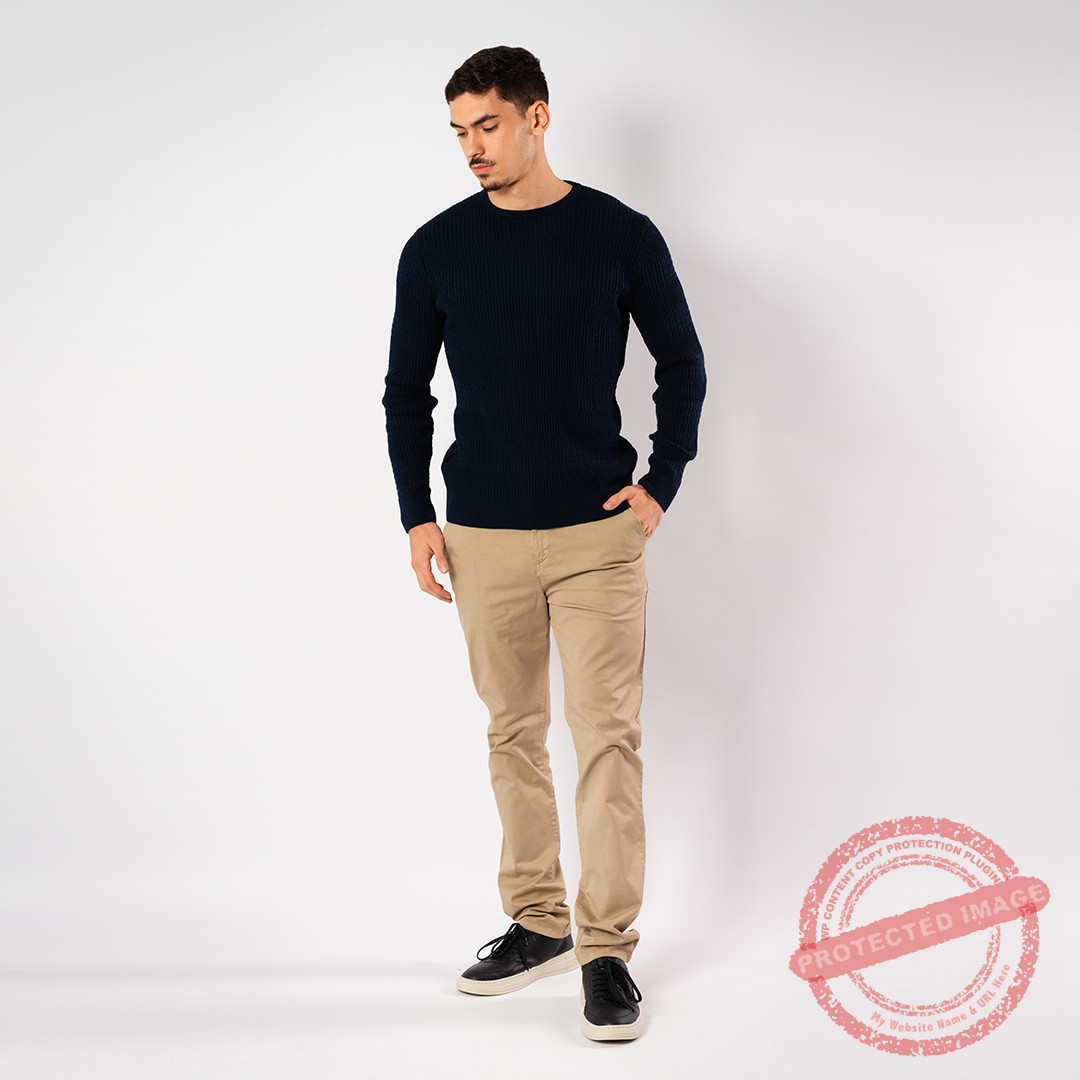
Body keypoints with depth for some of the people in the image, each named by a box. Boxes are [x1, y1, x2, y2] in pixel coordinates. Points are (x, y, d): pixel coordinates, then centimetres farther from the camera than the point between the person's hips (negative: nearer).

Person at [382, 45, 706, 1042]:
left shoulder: (620, 236, -1)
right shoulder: (436, 249, 3)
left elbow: (682, 364, 8)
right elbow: (407, 390, 10)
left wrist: (662, 481, -3)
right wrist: (416, 517, 3)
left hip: (599, 530, -2)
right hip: (483, 537, 2)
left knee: (607, 735, -5)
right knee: (513, 733, 10)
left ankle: (607, 949, 2)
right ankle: (537, 924, 23)